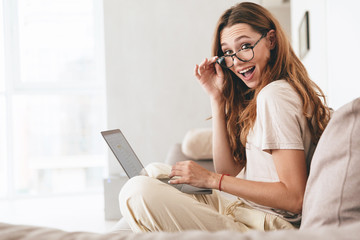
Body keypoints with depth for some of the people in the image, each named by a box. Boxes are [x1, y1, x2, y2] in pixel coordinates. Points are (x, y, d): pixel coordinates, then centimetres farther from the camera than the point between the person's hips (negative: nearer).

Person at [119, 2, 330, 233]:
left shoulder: (274, 95, -15)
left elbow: (294, 198, -20)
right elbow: (229, 168, 9)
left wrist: (211, 179, -14)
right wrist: (217, 98, 3)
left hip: (264, 227, -10)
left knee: (138, 190, -24)